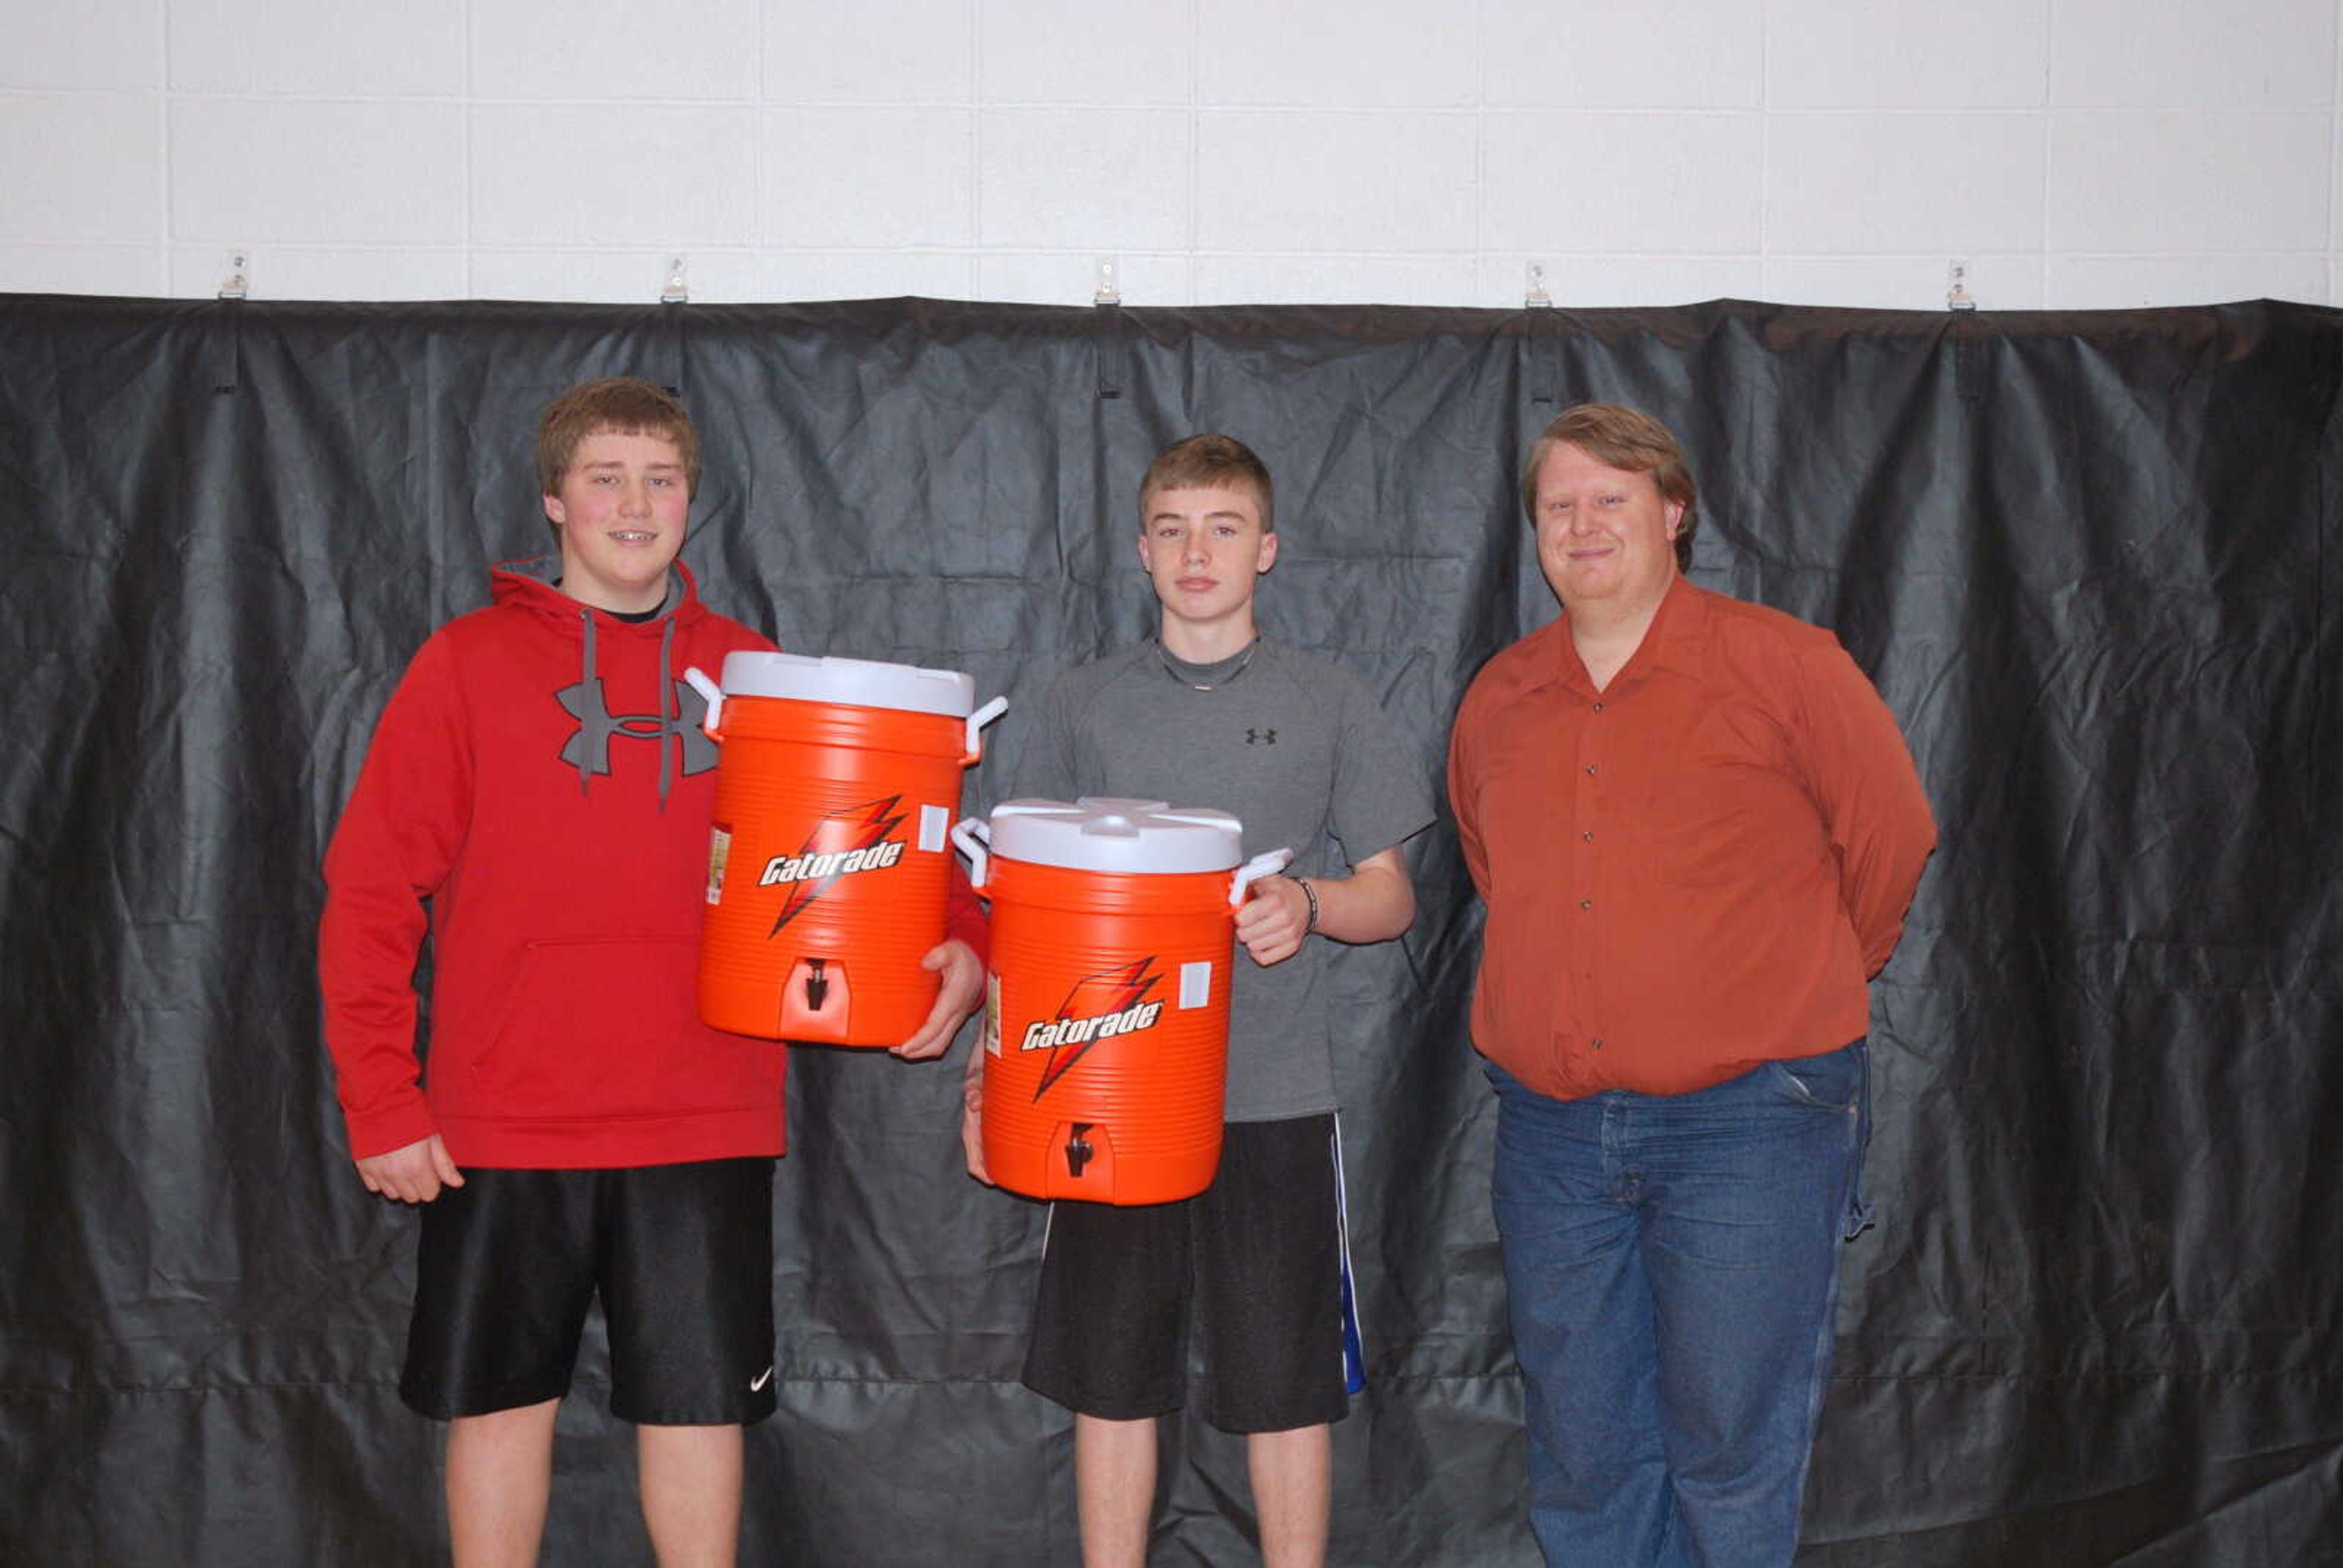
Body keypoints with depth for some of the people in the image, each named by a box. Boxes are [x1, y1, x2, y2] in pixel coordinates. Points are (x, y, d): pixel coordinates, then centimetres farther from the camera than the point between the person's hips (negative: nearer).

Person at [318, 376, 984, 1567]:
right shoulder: (470, 662, 0)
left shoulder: (749, 673, 6)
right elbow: (369, 891, -1)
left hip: (704, 1121, 1)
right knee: (501, 1397, 11)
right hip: (502, 1122, -1)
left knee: (699, 1404, 8)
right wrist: (380, 1101, -6)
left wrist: (955, 944, -12)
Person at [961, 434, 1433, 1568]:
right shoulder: (1083, 705, 7)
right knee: (1111, 1377, 9)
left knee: (1284, 1384, 5)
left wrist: (1309, 904, -15)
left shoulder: (1330, 703, 4)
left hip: (1274, 1098, -1)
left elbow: (1392, 898, 6)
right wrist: (991, 1055, 1)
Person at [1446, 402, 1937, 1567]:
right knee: (1580, 1453, 12)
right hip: (1551, 1125, 5)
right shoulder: (1499, 697, 9)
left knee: (1731, 1454, 2)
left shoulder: (1783, 664, -5)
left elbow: (1890, 842, 4)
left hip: (1750, 1120, -4)